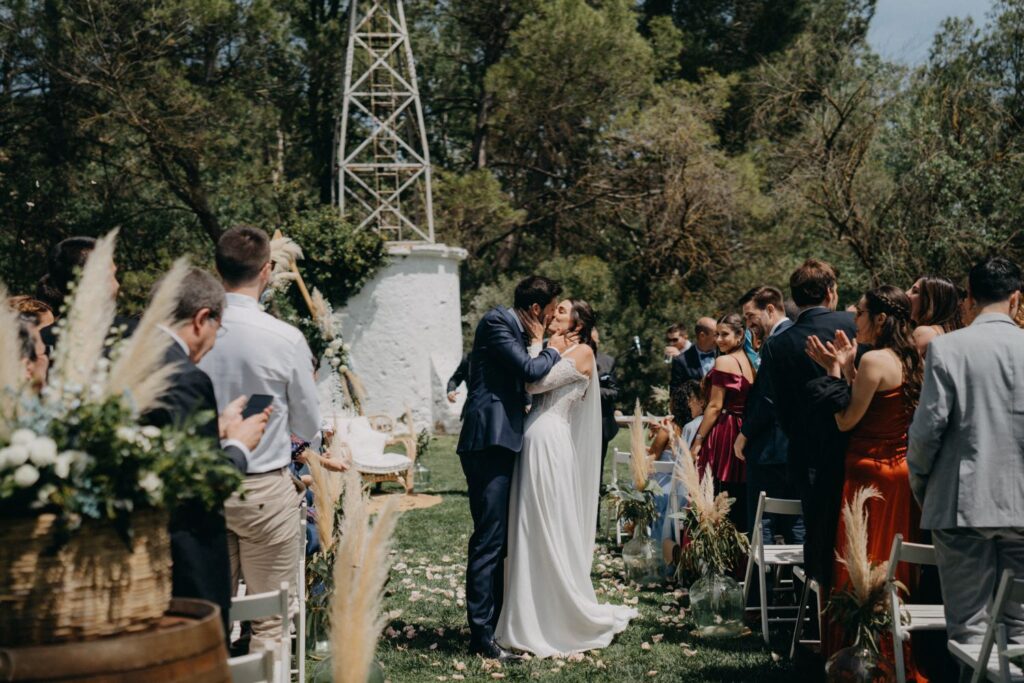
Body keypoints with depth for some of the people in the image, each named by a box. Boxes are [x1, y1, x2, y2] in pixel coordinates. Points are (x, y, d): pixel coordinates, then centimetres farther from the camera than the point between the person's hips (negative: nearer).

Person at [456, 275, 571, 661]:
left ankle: (495, 622, 23)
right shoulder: (497, 322, -8)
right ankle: (482, 636, -9)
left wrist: (537, 344, 12)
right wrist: (551, 350, 1)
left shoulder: (517, 330, 21)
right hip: (487, 441, -10)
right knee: (489, 540, -11)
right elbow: (530, 371, -17)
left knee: (499, 540, 15)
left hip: (502, 441, 10)